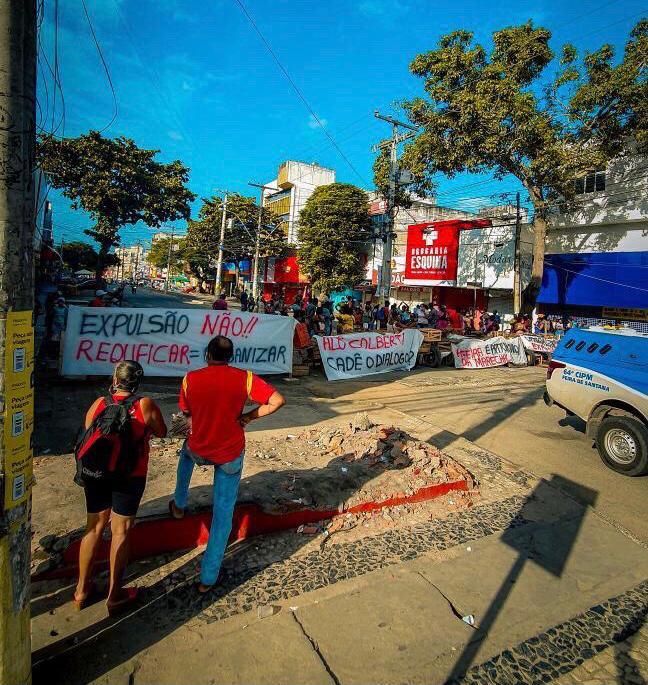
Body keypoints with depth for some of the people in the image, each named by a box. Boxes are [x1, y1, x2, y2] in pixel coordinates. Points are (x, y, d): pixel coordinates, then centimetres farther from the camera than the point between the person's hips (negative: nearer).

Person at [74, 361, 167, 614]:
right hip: (129, 477, -3)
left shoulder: (99, 404, -4)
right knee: (120, 532, 10)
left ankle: (82, 590, 33)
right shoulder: (145, 405, -13)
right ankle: (114, 596, 23)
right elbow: (161, 433, 1)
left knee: (94, 528, 18)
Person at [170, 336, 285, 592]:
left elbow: (185, 412, 4)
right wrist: (249, 416, -8)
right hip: (231, 455, -2)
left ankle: (179, 505, 53)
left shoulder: (191, 378, -11)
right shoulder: (245, 378, -15)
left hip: (198, 451, 2)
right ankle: (208, 578, 20)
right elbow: (278, 401, -18)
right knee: (223, 513, 12)